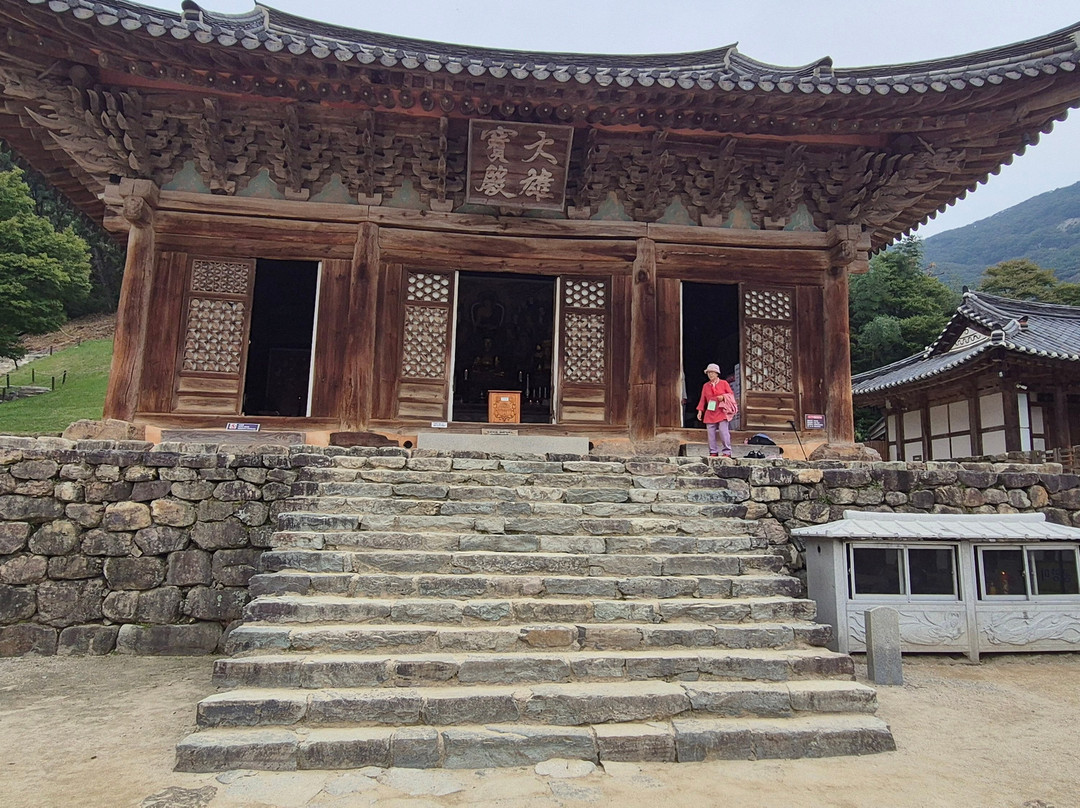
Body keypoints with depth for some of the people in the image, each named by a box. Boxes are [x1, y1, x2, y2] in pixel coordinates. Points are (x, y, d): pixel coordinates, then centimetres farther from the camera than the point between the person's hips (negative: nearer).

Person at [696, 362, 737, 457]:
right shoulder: (705, 385, 12)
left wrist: (723, 397, -12)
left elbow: (731, 394, 7)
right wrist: (700, 411, 7)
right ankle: (713, 452, 7)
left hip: (722, 412, -3)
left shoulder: (724, 383, 5)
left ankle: (727, 452, -4)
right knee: (711, 433, 0)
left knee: (723, 431, -11)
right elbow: (702, 399, 14)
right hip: (710, 413, 3)